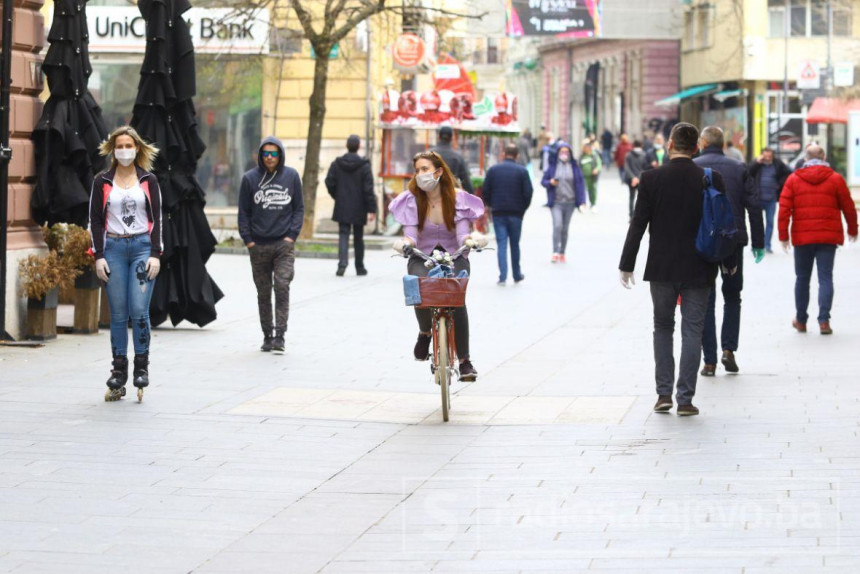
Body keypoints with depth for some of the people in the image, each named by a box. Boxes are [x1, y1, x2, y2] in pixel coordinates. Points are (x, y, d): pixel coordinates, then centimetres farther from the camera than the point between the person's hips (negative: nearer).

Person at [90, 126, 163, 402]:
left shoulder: (148, 180, 8)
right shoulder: (102, 181, 8)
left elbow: (156, 219, 5)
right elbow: (95, 220, 6)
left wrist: (156, 254, -4)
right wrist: (99, 256, -2)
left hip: (143, 247, -1)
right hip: (114, 247, 1)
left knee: (139, 311, -10)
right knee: (118, 314, 1)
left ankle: (141, 367, 2)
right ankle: (119, 372, 6)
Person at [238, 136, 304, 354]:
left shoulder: (291, 176, 4)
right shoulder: (250, 178, 2)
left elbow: (299, 208, 9)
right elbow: (244, 212, 7)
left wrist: (292, 235, -2)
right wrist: (248, 240, -1)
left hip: (284, 244, -1)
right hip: (258, 246, 1)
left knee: (282, 287, -13)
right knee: (263, 293, 7)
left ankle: (280, 336, -13)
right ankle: (267, 336, 16)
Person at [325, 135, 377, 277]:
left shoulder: (336, 164, -1)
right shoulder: (364, 166, -8)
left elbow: (329, 183, -3)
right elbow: (368, 189, -11)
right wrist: (371, 209, -9)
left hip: (342, 207, 1)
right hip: (358, 209, -1)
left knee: (343, 235, 1)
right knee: (358, 238, 11)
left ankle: (342, 262, -22)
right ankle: (360, 267, 19)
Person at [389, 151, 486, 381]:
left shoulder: (458, 199, -3)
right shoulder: (411, 200, -2)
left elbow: (462, 235, -11)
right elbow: (410, 235, -10)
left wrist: (470, 240, -35)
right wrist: (405, 243, -34)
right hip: (422, 258, 1)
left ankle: (464, 361, -17)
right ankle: (425, 332, 3)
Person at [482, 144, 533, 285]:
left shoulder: (493, 170, 1)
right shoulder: (522, 171, -3)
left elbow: (485, 191, 0)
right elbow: (528, 193, -6)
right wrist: (523, 208, 9)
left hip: (498, 213, 0)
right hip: (516, 213, 0)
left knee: (501, 244, 1)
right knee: (515, 244, 12)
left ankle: (502, 276, -10)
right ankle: (517, 275, 22)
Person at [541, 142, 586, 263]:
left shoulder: (574, 167, 4)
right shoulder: (552, 166, 1)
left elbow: (580, 184, 5)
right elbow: (543, 181, 8)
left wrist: (581, 202, -2)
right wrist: (550, 182, -15)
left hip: (570, 202, 2)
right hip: (556, 202, -2)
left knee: (565, 229, 7)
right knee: (557, 226, -17)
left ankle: (562, 254, 16)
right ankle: (555, 253, -17)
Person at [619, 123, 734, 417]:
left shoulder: (651, 178, -7)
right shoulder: (711, 179, -5)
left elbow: (638, 224, -6)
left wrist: (626, 265, 1)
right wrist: (728, 262, 14)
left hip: (661, 268, 0)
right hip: (698, 268, 0)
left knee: (663, 328, 14)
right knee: (692, 332, 4)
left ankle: (664, 393, 7)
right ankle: (685, 399, 2)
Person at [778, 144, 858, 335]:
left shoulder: (793, 179, 3)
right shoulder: (835, 179, 0)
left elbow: (784, 209, -2)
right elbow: (848, 207, 5)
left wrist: (783, 235, 1)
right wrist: (852, 230, 19)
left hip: (802, 237, 1)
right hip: (828, 237, -1)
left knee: (802, 278, 14)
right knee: (825, 278, 0)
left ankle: (801, 321, 21)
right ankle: (824, 321, -11)